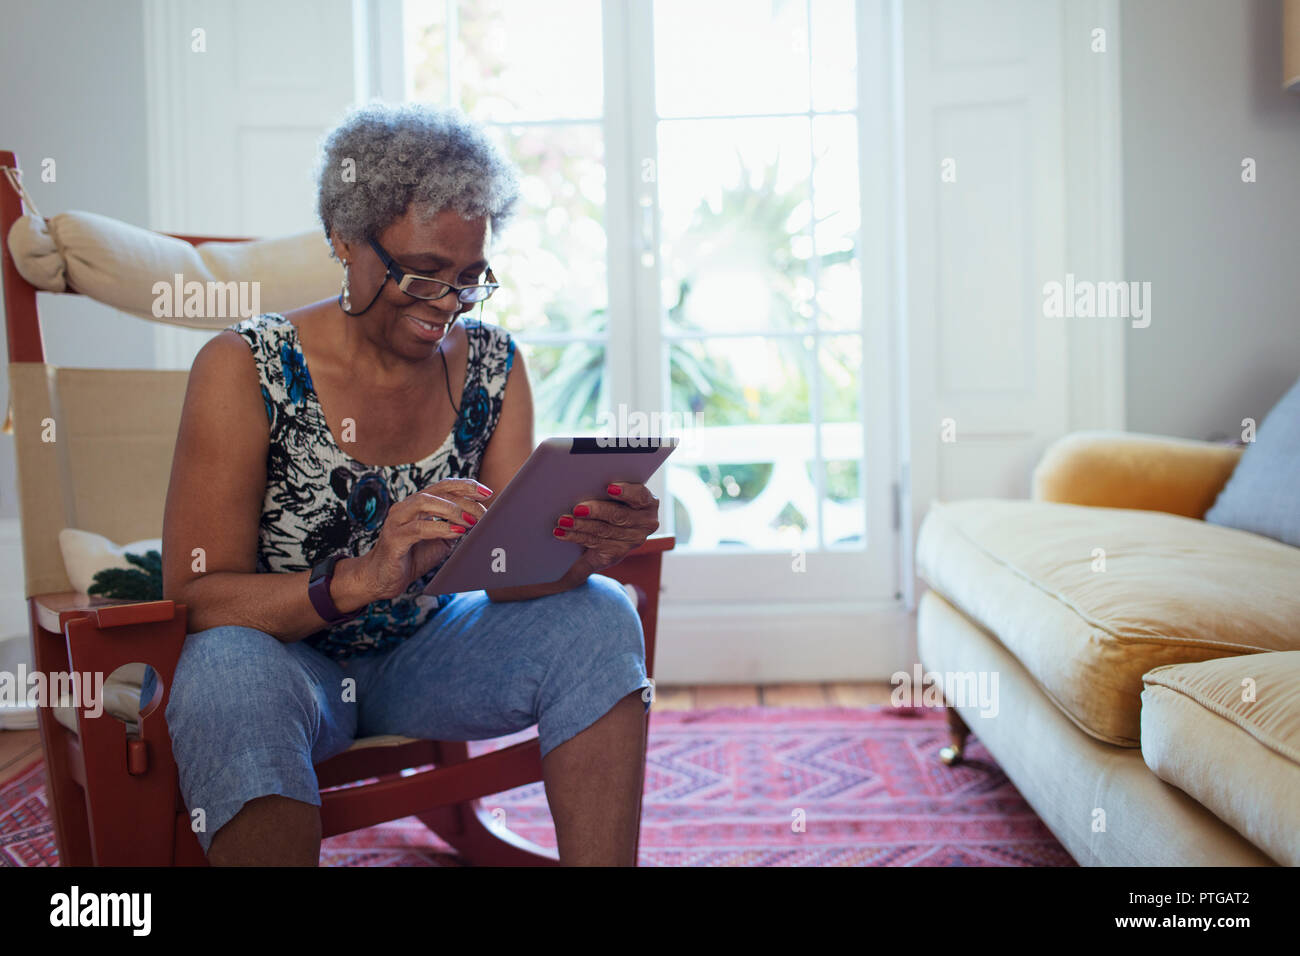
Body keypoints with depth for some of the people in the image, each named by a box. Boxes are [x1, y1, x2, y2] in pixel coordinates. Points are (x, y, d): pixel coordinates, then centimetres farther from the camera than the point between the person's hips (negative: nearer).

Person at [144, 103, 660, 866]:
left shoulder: (492, 365, -3)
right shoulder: (247, 370, -15)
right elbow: (197, 596, -18)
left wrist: (579, 551, -30)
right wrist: (362, 578, -35)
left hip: (425, 652, 4)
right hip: (280, 656, -3)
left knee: (599, 617, -19)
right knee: (232, 671, -36)